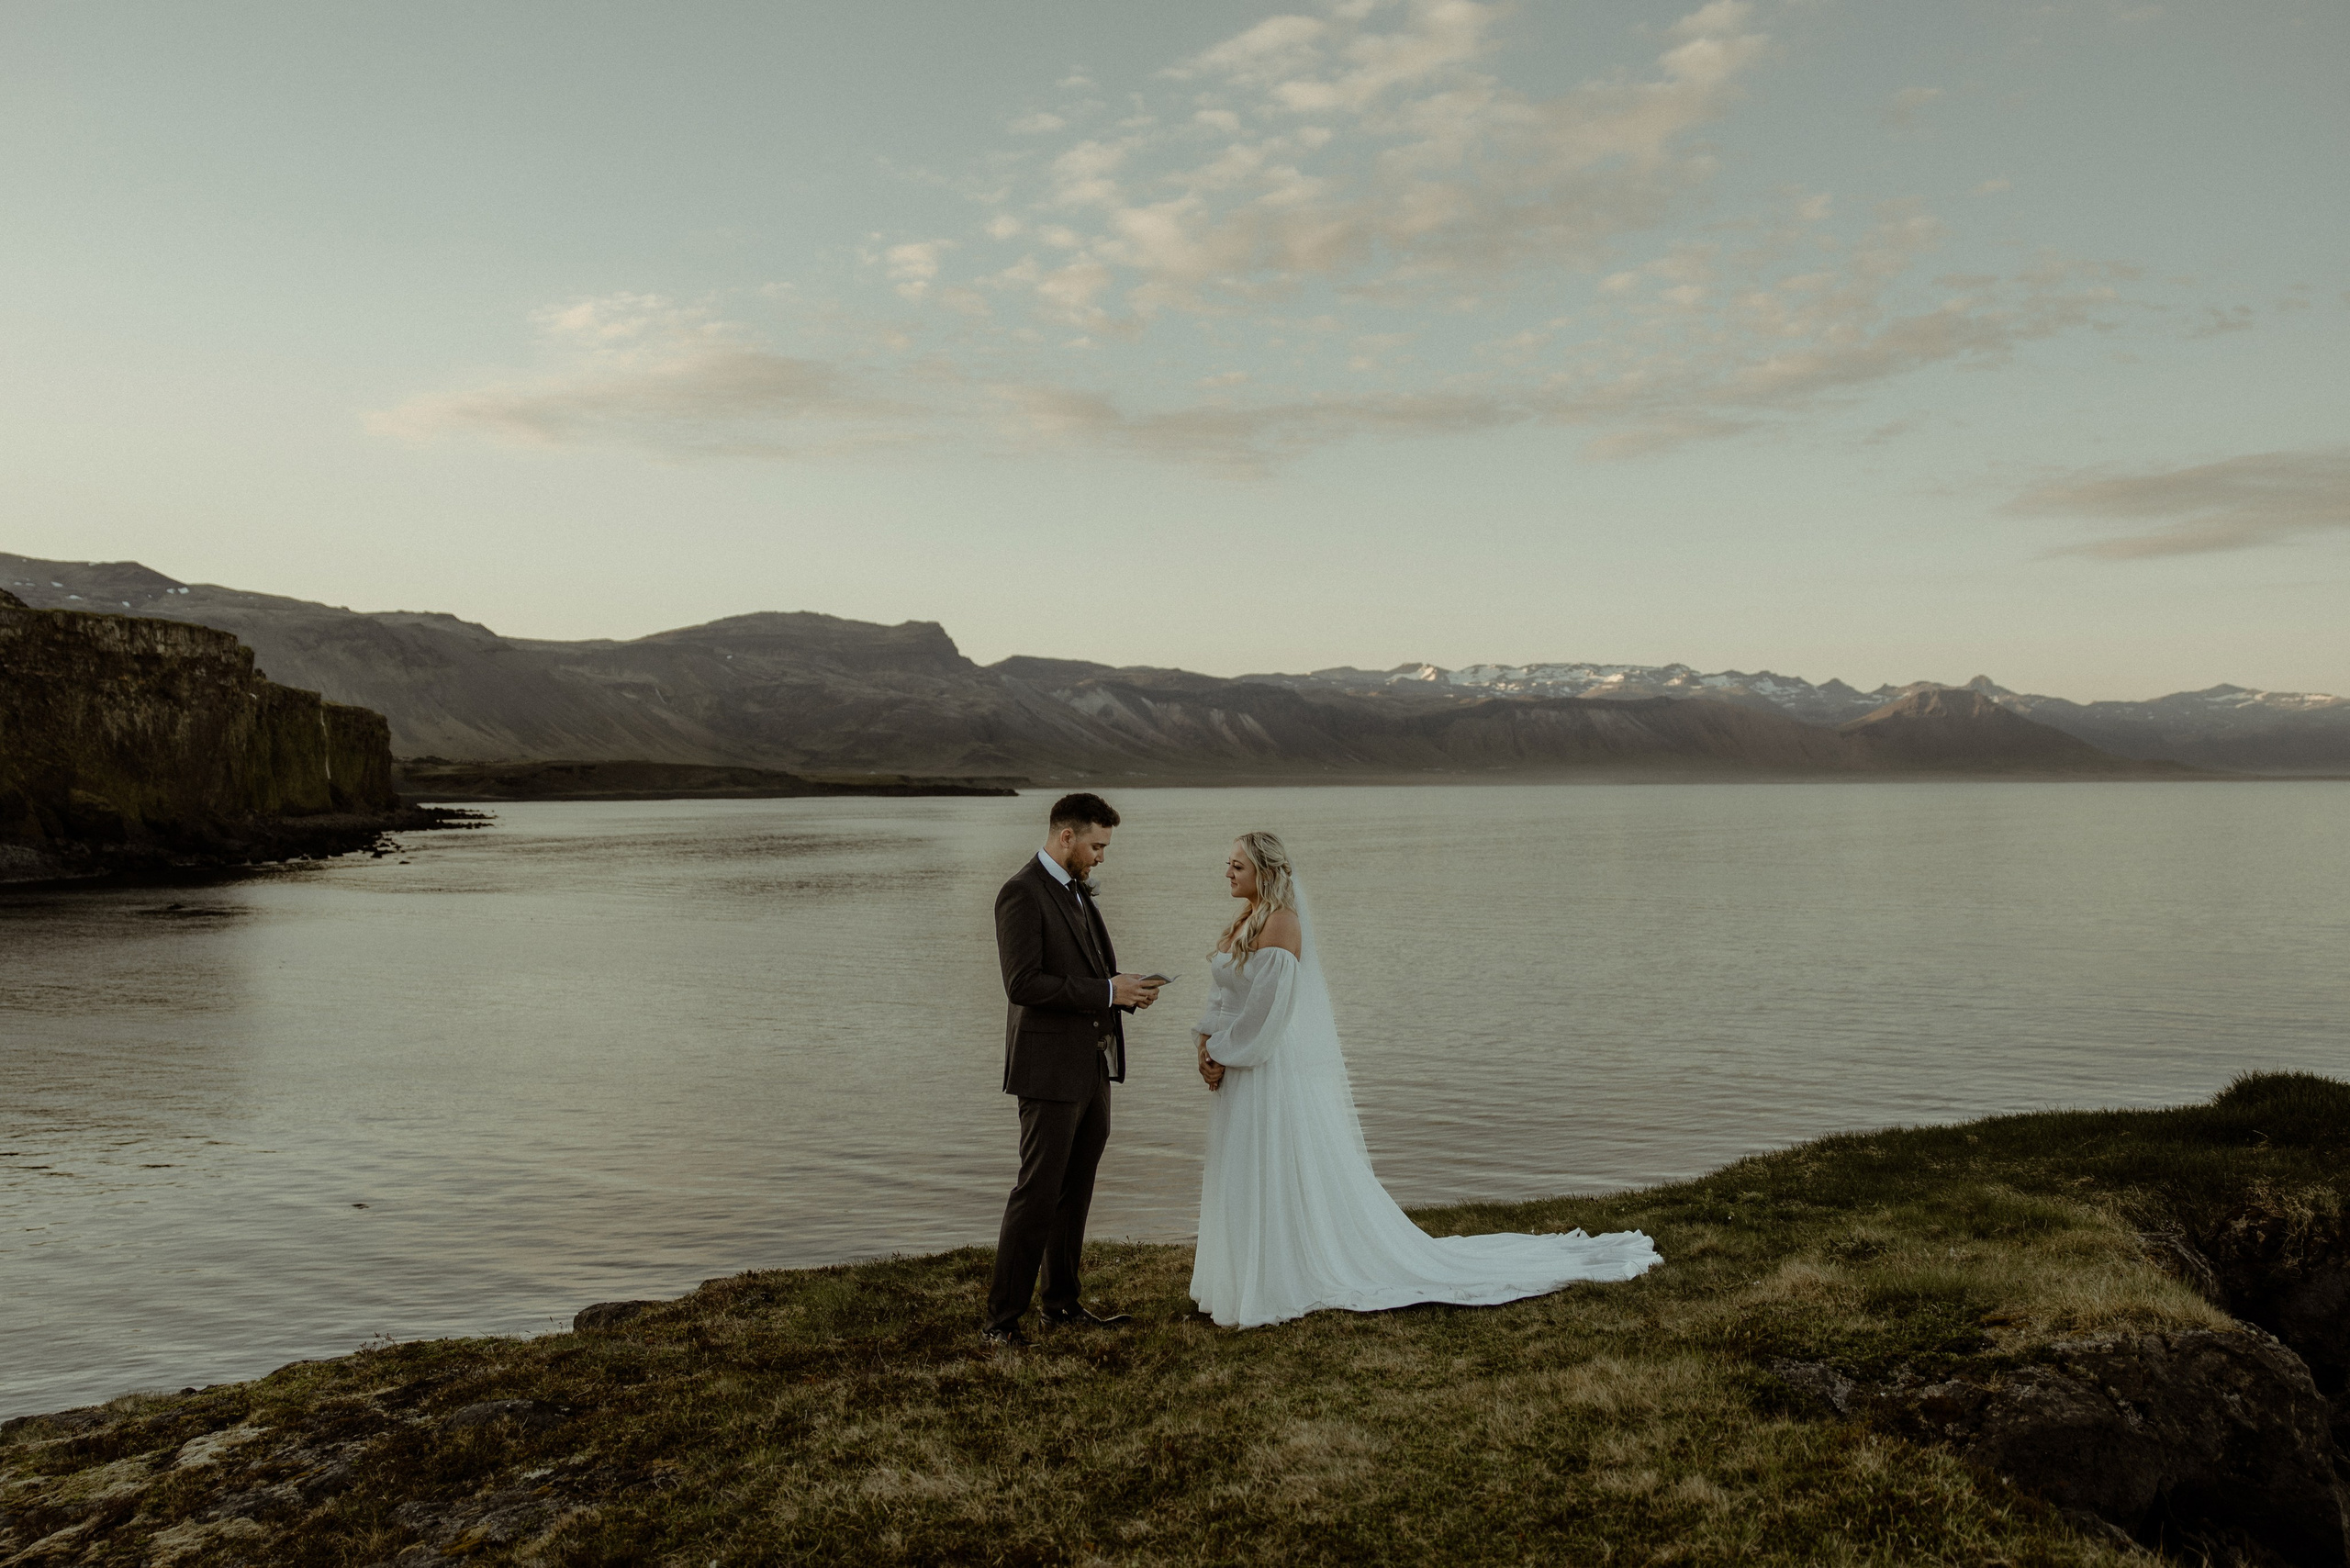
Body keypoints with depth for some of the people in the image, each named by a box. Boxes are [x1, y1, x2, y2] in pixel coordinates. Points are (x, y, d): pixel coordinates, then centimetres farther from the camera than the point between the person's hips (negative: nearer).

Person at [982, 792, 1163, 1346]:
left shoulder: (1077, 891, 15)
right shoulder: (1022, 893, -14)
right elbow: (1023, 984, -22)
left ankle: (1063, 1303, 25)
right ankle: (1002, 1317, 2)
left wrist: (1128, 989, 3)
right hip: (1051, 1069, -9)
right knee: (1038, 1192, -6)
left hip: (1093, 1068, 9)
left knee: (1076, 1191, 15)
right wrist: (1107, 991, -19)